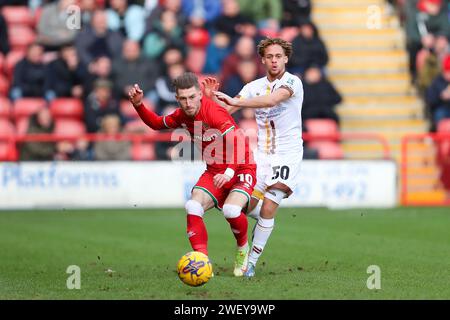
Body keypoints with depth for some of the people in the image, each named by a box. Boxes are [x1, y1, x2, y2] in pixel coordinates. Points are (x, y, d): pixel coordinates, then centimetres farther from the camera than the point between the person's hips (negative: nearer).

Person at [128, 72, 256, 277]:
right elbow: (157, 123, 21)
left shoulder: (213, 113, -24)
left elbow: (239, 143, -33)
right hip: (214, 171, 7)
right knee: (193, 208, -19)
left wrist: (230, 172, -46)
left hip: (241, 169, -6)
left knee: (231, 210, -31)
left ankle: (243, 248, 2)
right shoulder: (182, 116, 1)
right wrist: (138, 105, 6)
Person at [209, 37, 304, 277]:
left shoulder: (292, 82, -11)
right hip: (262, 154, 5)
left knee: (268, 208, -15)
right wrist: (212, 98, -20)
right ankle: (268, 222, 34)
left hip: (287, 155, -5)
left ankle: (251, 261, -5)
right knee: (247, 206, -1)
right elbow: (225, 111, 1)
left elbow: (272, 99, -31)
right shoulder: (255, 86, 6)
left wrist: (237, 102, -39)